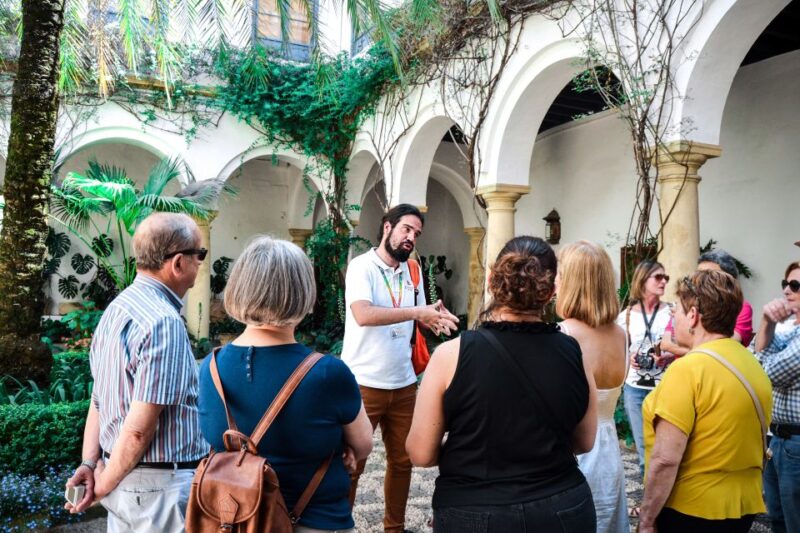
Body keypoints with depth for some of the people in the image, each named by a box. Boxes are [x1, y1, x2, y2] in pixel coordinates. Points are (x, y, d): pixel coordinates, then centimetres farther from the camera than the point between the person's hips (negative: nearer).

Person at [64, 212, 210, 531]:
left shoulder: (117, 308, 6)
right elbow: (140, 428, -23)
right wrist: (104, 486, -9)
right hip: (160, 484, -8)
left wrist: (90, 461, 5)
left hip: (123, 477, 8)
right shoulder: (164, 322, -23)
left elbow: (99, 399, 8)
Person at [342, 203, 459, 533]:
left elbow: (421, 318, 14)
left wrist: (436, 318, -10)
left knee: (402, 461, 18)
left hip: (404, 384, 7)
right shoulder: (362, 266, -11)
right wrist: (417, 312, -27)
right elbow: (363, 315, -27)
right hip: (363, 384, -6)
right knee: (351, 464, 6)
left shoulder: (412, 271, 9)